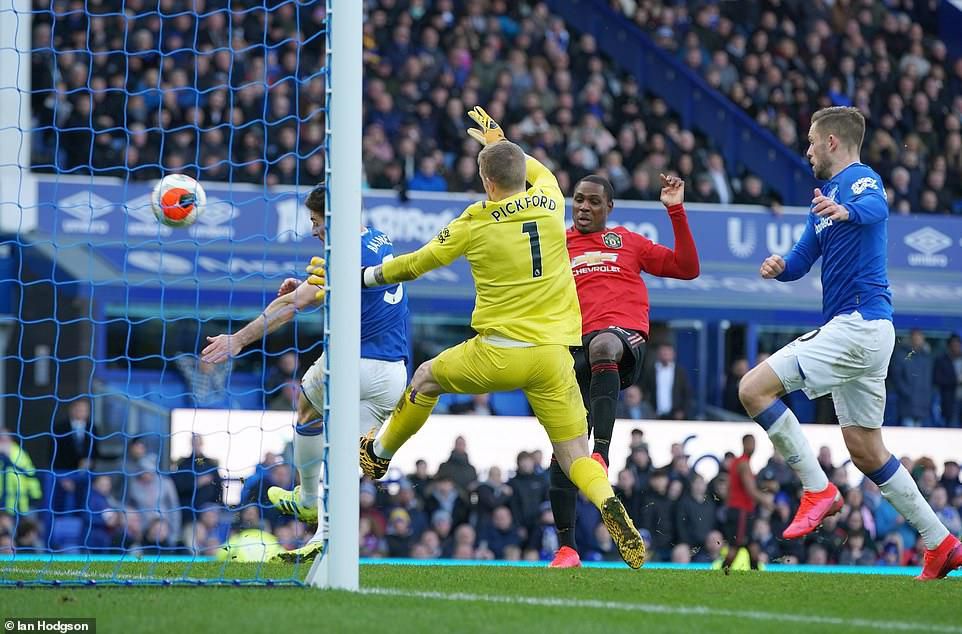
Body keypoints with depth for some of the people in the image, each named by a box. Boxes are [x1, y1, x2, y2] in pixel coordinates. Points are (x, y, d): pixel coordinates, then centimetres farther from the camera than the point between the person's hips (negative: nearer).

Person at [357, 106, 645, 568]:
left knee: (428, 376, 27)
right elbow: (539, 171, 31)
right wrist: (499, 142, 43)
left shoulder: (476, 223, -4)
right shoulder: (549, 201, 4)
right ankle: (609, 503, -27)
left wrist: (373, 275, 26)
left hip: (498, 354, -2)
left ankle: (378, 456, 43)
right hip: (552, 356, 2)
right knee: (575, 457, 4)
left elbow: (420, 262, 10)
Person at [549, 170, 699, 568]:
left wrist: (676, 211, 12)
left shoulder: (628, 242, 23)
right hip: (578, 346, 2)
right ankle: (566, 547, -1)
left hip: (625, 337, -2)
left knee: (602, 346, -42)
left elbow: (687, 268, 20)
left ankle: (601, 455, -50)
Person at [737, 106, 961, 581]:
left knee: (754, 388, -15)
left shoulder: (860, 179, -7)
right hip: (859, 329, 10)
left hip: (859, 323, -10)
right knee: (865, 451, 12)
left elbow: (875, 207, -31)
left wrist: (846, 210, -55)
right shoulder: (825, 197, 23)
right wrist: (779, 266, -1)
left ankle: (817, 489, -12)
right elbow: (801, 261, 23)